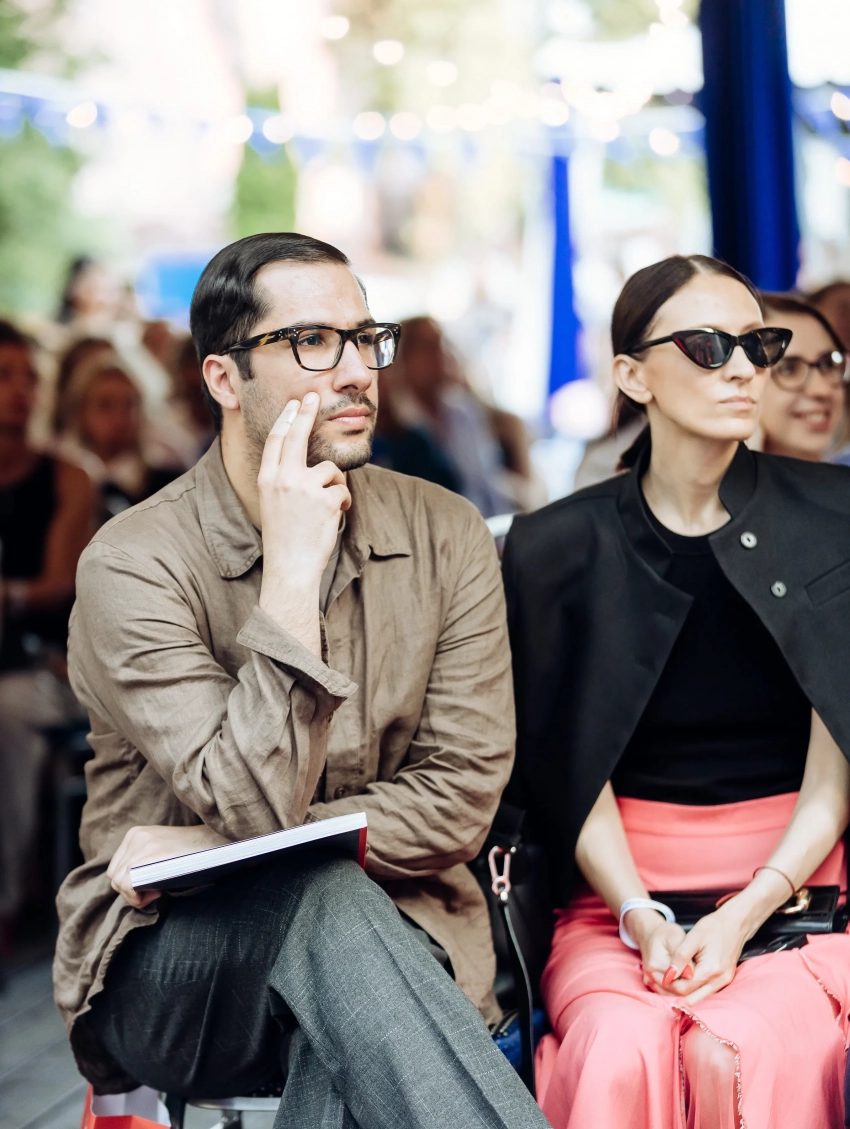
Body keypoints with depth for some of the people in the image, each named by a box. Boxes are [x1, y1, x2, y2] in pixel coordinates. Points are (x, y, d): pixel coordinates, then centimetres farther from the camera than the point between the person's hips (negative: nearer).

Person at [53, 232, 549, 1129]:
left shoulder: (446, 536, 2)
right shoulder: (135, 565, -9)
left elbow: (459, 799, -2)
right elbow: (255, 810, -19)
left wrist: (216, 852, -10)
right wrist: (291, 575, -22)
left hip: (390, 937, 2)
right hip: (170, 968, -2)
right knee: (322, 895, -36)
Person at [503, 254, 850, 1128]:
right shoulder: (557, 549, 3)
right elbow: (569, 772, 1)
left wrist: (741, 918, -15)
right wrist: (643, 920, -14)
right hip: (621, 889, 0)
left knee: (747, 1047, -31)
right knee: (623, 1050, -31)